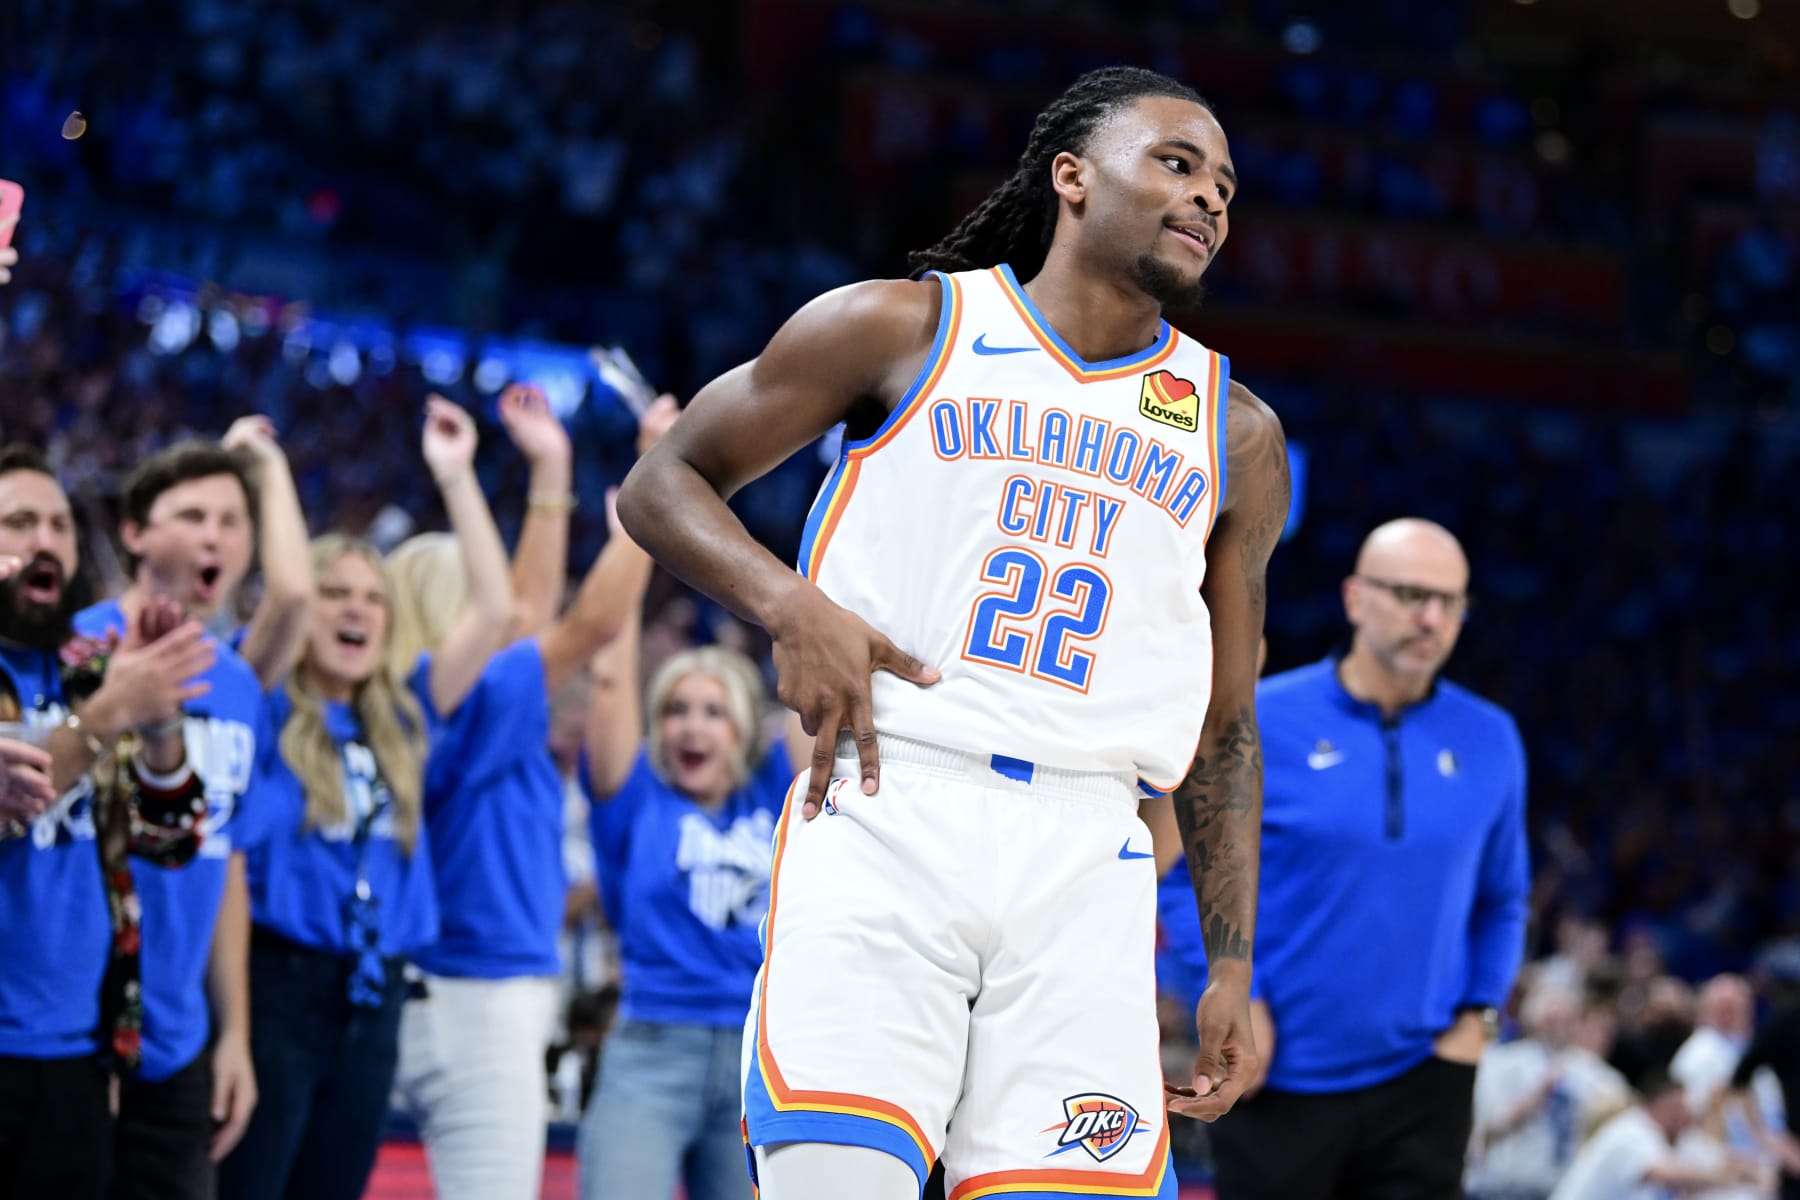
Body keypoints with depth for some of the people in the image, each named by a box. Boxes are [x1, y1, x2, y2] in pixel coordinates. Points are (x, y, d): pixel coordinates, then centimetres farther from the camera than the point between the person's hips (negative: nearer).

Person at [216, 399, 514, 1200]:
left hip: (373, 1000, 5)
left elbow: (495, 609, 8)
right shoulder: (269, 708, -1)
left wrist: (454, 476, 7)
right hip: (278, 983, -5)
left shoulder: (401, 717, 12)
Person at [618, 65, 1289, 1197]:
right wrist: (791, 607, -8)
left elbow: (1225, 730, 21)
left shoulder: (1237, 436, 17)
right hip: (884, 813, -3)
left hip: (1085, 859, 3)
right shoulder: (903, 328, 7)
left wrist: (1233, 970, 14)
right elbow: (664, 481, 11)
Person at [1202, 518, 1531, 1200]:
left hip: (1421, 1082, 2)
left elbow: (1503, 898, 16)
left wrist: (1481, 1012, 3)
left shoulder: (1490, 740, 5)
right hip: (1278, 1080, -2)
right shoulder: (1260, 722, -5)